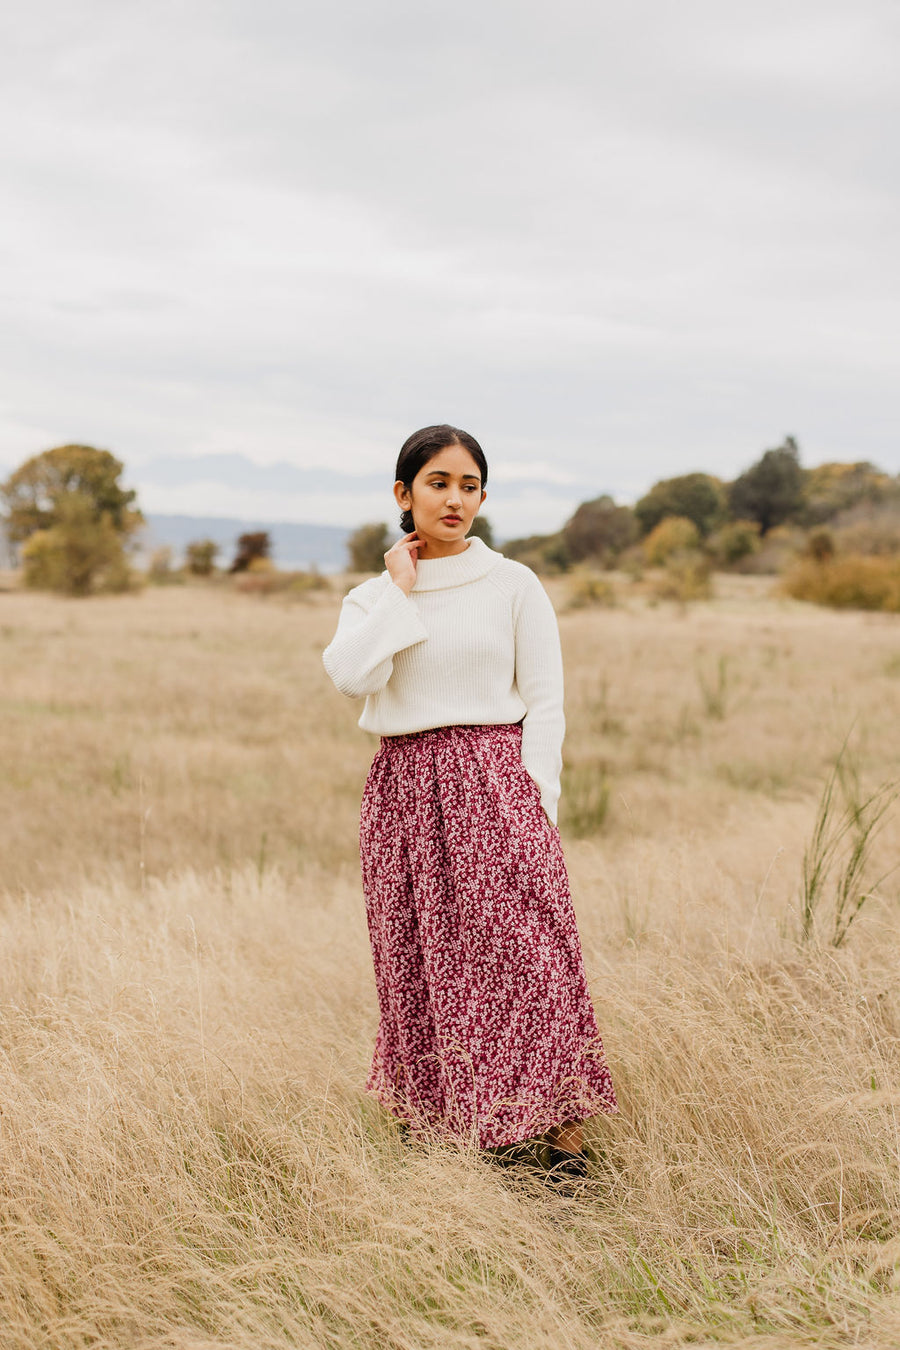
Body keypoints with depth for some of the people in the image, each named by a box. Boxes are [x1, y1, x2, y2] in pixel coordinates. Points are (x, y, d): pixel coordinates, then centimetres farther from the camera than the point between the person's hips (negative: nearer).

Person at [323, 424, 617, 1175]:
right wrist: (400, 590, -5)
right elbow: (352, 678, -10)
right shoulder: (373, 597, 10)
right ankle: (449, 1132, 12)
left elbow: (545, 703, 1)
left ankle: (565, 1139, -3)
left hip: (493, 780, -3)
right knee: (425, 965, 2)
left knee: (524, 951, -9)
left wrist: (533, 804, -9)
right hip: (407, 791, 3)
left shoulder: (514, 586, 3)